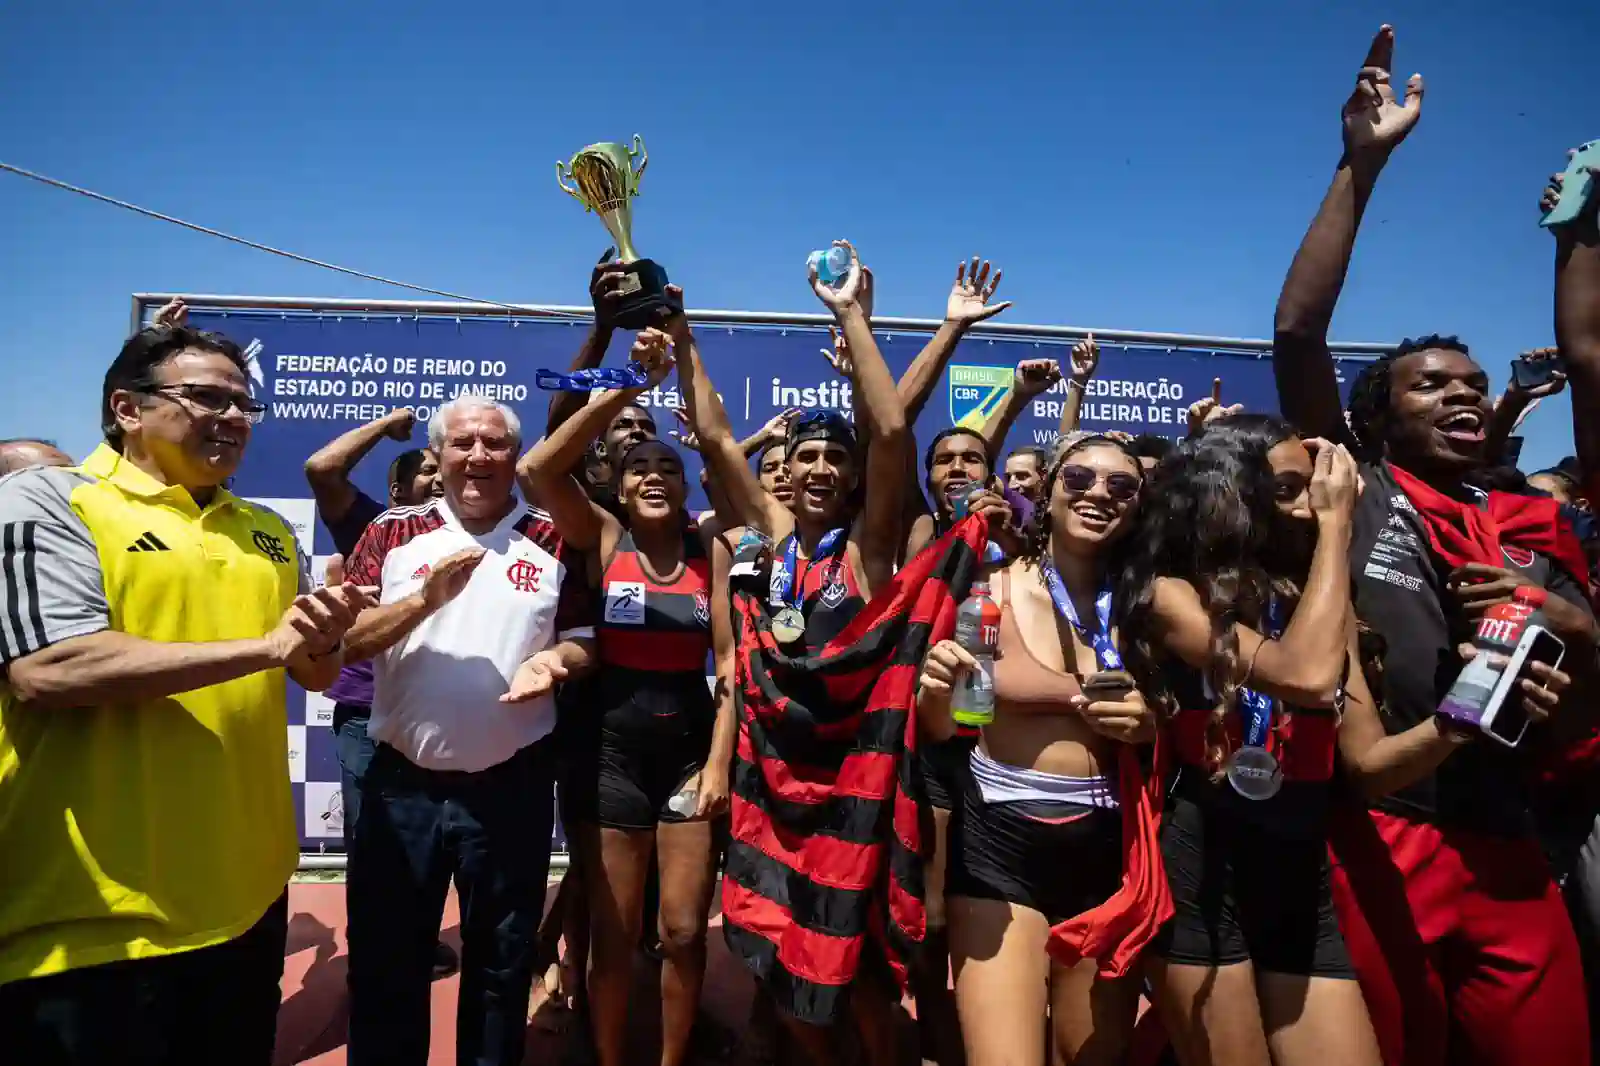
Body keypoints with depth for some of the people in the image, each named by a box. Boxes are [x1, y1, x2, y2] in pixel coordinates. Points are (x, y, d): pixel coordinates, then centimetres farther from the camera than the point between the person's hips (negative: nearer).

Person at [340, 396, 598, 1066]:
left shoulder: (554, 542, 2)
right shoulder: (393, 534, 2)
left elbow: (585, 641, 6)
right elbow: (344, 639, -5)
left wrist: (552, 660, -16)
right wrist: (426, 598, -20)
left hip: (512, 785, 0)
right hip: (401, 782, 0)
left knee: (501, 963, 17)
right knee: (384, 961, 16)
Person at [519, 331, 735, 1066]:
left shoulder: (708, 551, 2)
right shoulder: (603, 539, -2)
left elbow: (730, 660, -1)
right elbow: (535, 470, -19)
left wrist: (720, 759, -9)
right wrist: (627, 389, -24)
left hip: (691, 747, 1)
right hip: (613, 749, -1)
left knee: (684, 933, 10)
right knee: (612, 938, 11)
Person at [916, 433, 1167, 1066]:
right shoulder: (997, 586, -6)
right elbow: (939, 727, -3)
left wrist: (1152, 721, -7)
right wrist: (937, 687, -25)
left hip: (1110, 843, 4)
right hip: (1001, 839, -3)